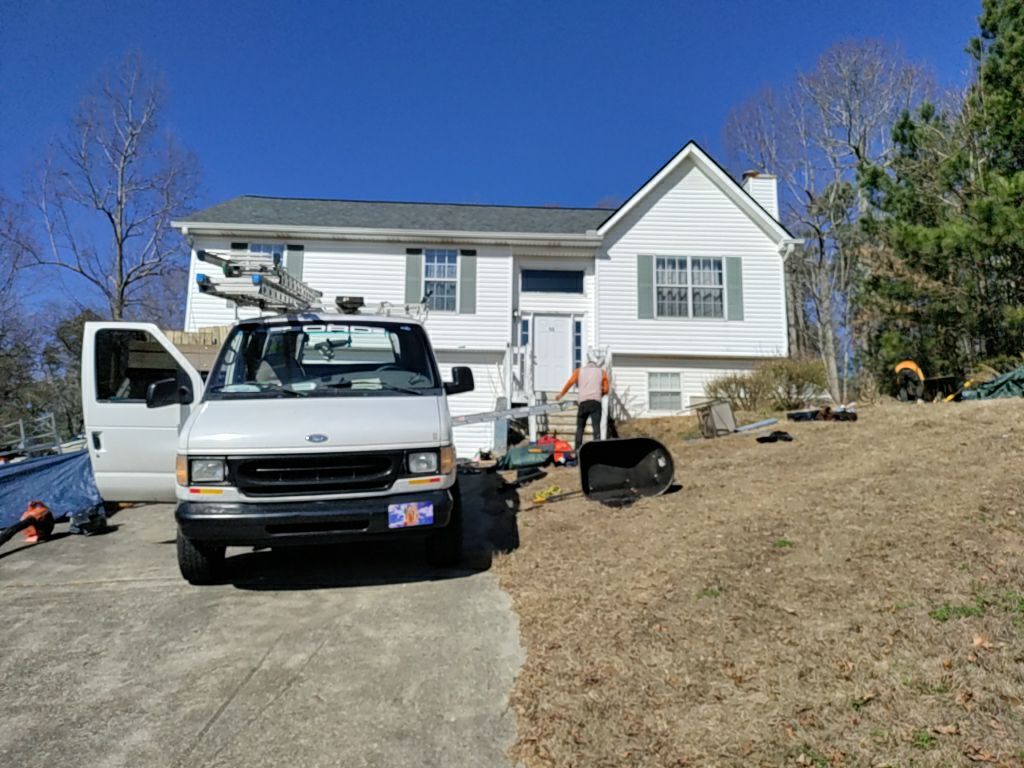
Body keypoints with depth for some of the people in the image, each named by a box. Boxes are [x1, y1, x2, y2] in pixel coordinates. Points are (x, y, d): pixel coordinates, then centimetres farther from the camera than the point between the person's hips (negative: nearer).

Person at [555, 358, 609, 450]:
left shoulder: (579, 371, 17)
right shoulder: (602, 372, 18)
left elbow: (569, 383, 4)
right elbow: (606, 390, 11)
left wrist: (561, 395, 12)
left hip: (583, 402, 1)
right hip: (596, 402, -1)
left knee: (580, 427, 10)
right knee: (596, 427, -6)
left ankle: (578, 450, 3)